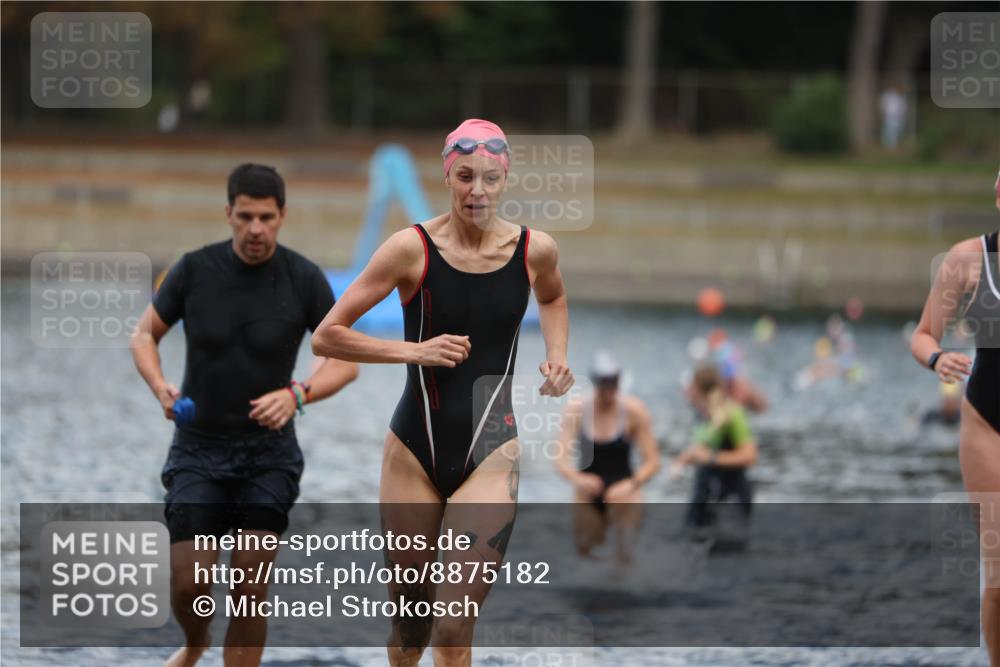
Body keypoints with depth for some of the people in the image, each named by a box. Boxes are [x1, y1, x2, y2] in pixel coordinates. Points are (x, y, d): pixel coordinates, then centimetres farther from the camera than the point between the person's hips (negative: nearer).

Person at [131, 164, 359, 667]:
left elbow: (346, 361, -3)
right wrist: (161, 388, -16)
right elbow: (145, 335, 5)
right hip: (199, 450, 0)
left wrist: (296, 394, -23)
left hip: (269, 452, 0)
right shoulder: (195, 270, -8)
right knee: (189, 584, -8)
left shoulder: (304, 280, -9)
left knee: (250, 588, -9)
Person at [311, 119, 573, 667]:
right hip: (414, 451, 0)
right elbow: (326, 337, -8)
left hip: (490, 455, 0)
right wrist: (415, 351, -17)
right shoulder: (413, 249, -10)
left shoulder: (534, 250, -2)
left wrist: (556, 355, 7)